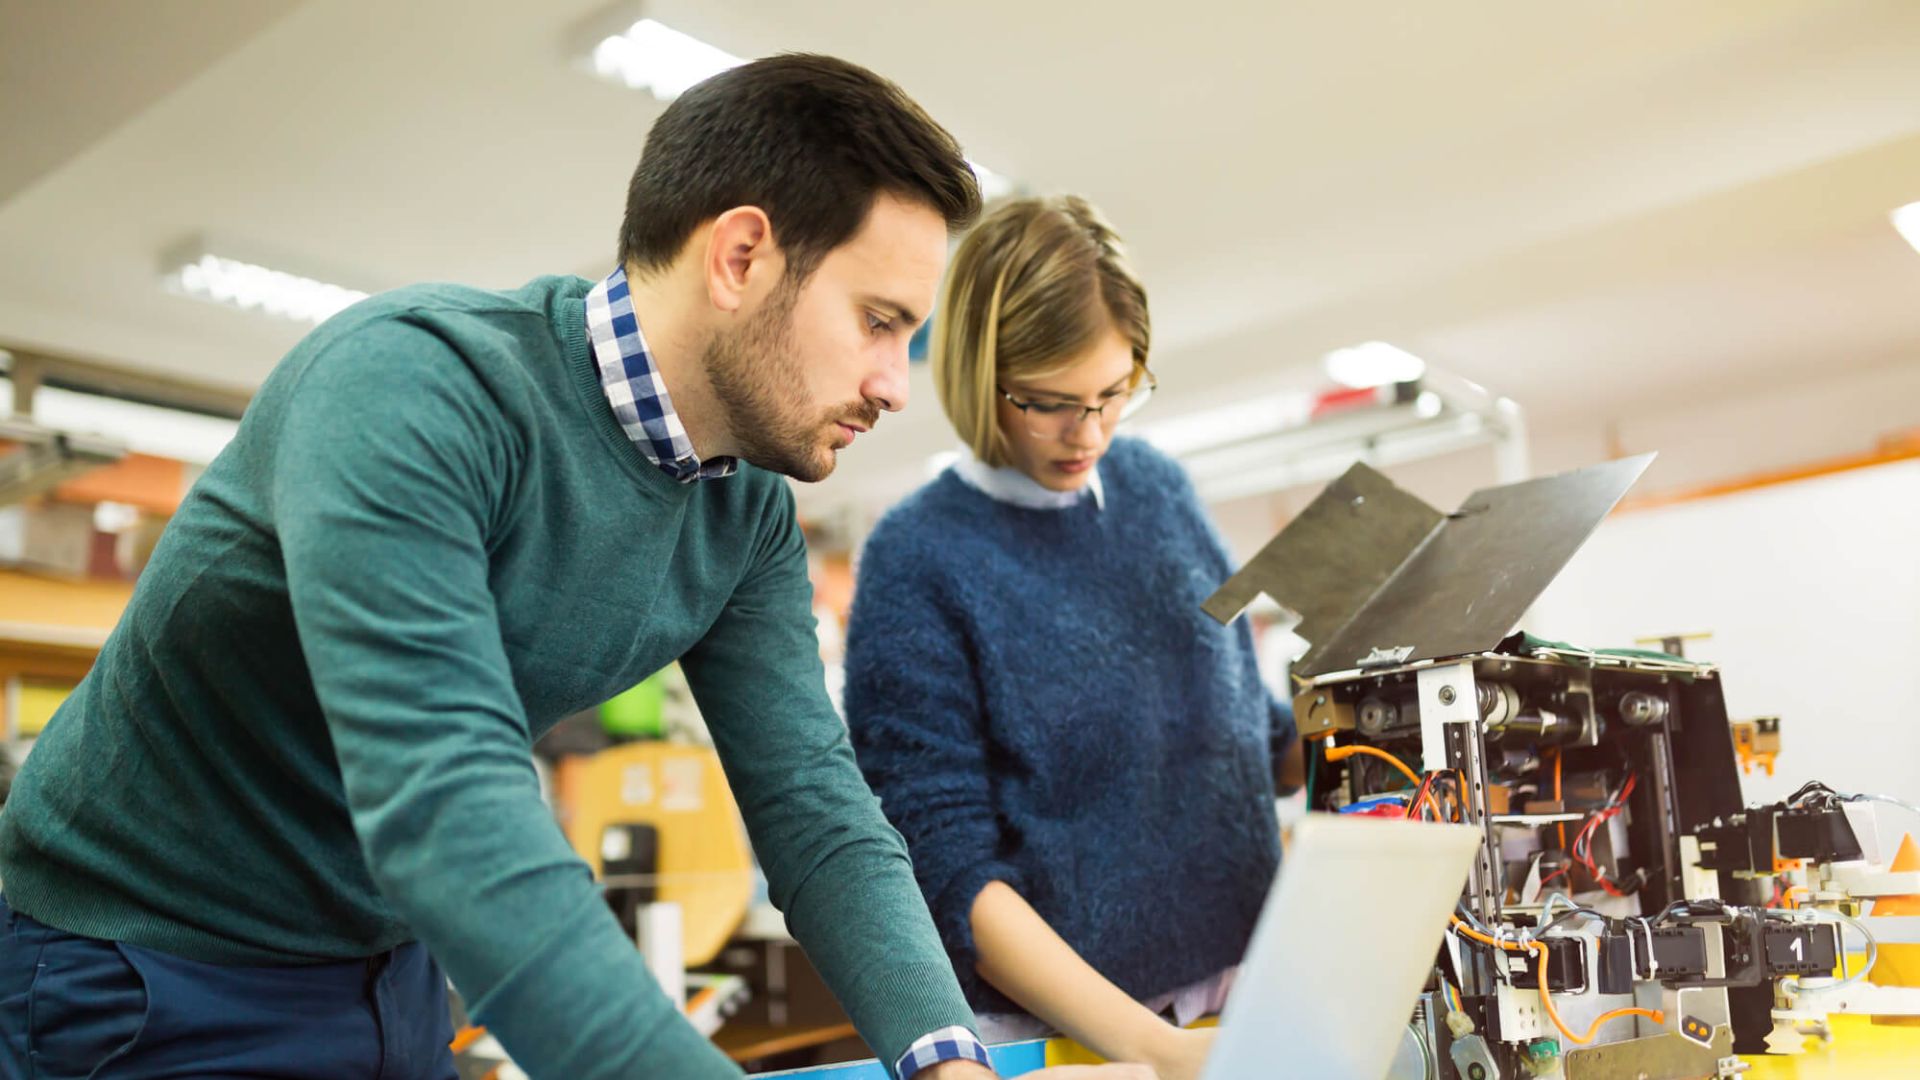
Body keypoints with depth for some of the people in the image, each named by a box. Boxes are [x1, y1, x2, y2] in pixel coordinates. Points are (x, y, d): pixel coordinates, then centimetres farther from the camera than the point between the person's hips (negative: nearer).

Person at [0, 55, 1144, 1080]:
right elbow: (445, 804, -39)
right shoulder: (413, 384, -29)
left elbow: (812, 802, -10)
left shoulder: (749, 520, -5)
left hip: (395, 977, 7)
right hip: (139, 969, -6)